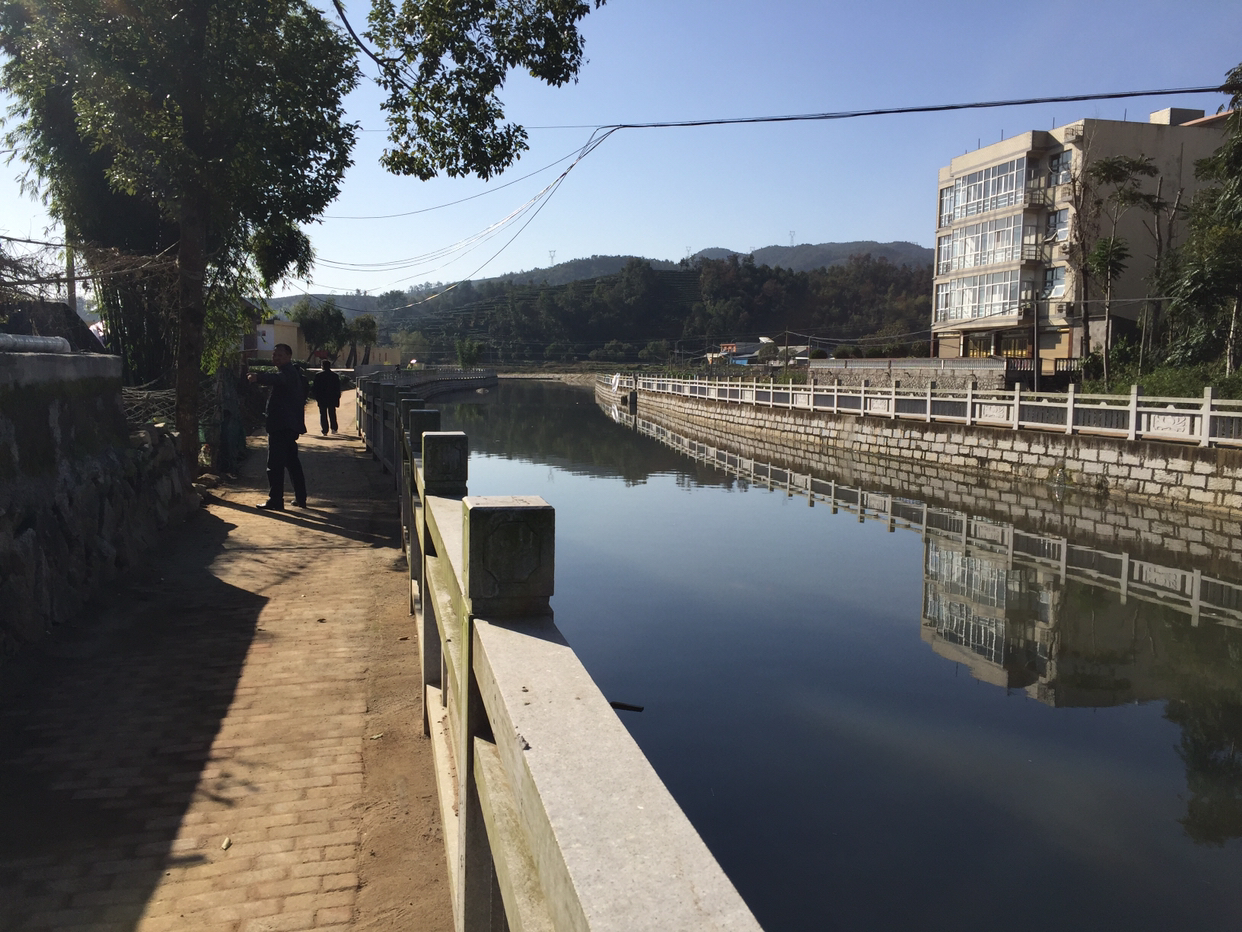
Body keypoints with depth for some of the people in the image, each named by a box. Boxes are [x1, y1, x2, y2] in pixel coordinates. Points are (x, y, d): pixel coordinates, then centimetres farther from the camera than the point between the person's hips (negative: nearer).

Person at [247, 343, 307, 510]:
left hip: (280, 426, -11)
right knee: (292, 462, 16)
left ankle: (275, 500, -9)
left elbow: (277, 378, -38)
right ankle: (300, 498, 21)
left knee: (275, 464, -10)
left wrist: (259, 377, -56)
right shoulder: (292, 373, 20)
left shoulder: (287, 373, -15)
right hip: (290, 425, 11)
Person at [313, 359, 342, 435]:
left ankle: (325, 430, -4)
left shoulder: (318, 375, -4)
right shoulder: (335, 375, 1)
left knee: (323, 414, 3)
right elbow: (338, 388, 2)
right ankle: (334, 428, 10)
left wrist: (316, 397, 1)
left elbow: (316, 388, -4)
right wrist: (337, 398, 7)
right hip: (332, 398, 2)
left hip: (322, 398, -2)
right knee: (332, 413, 14)